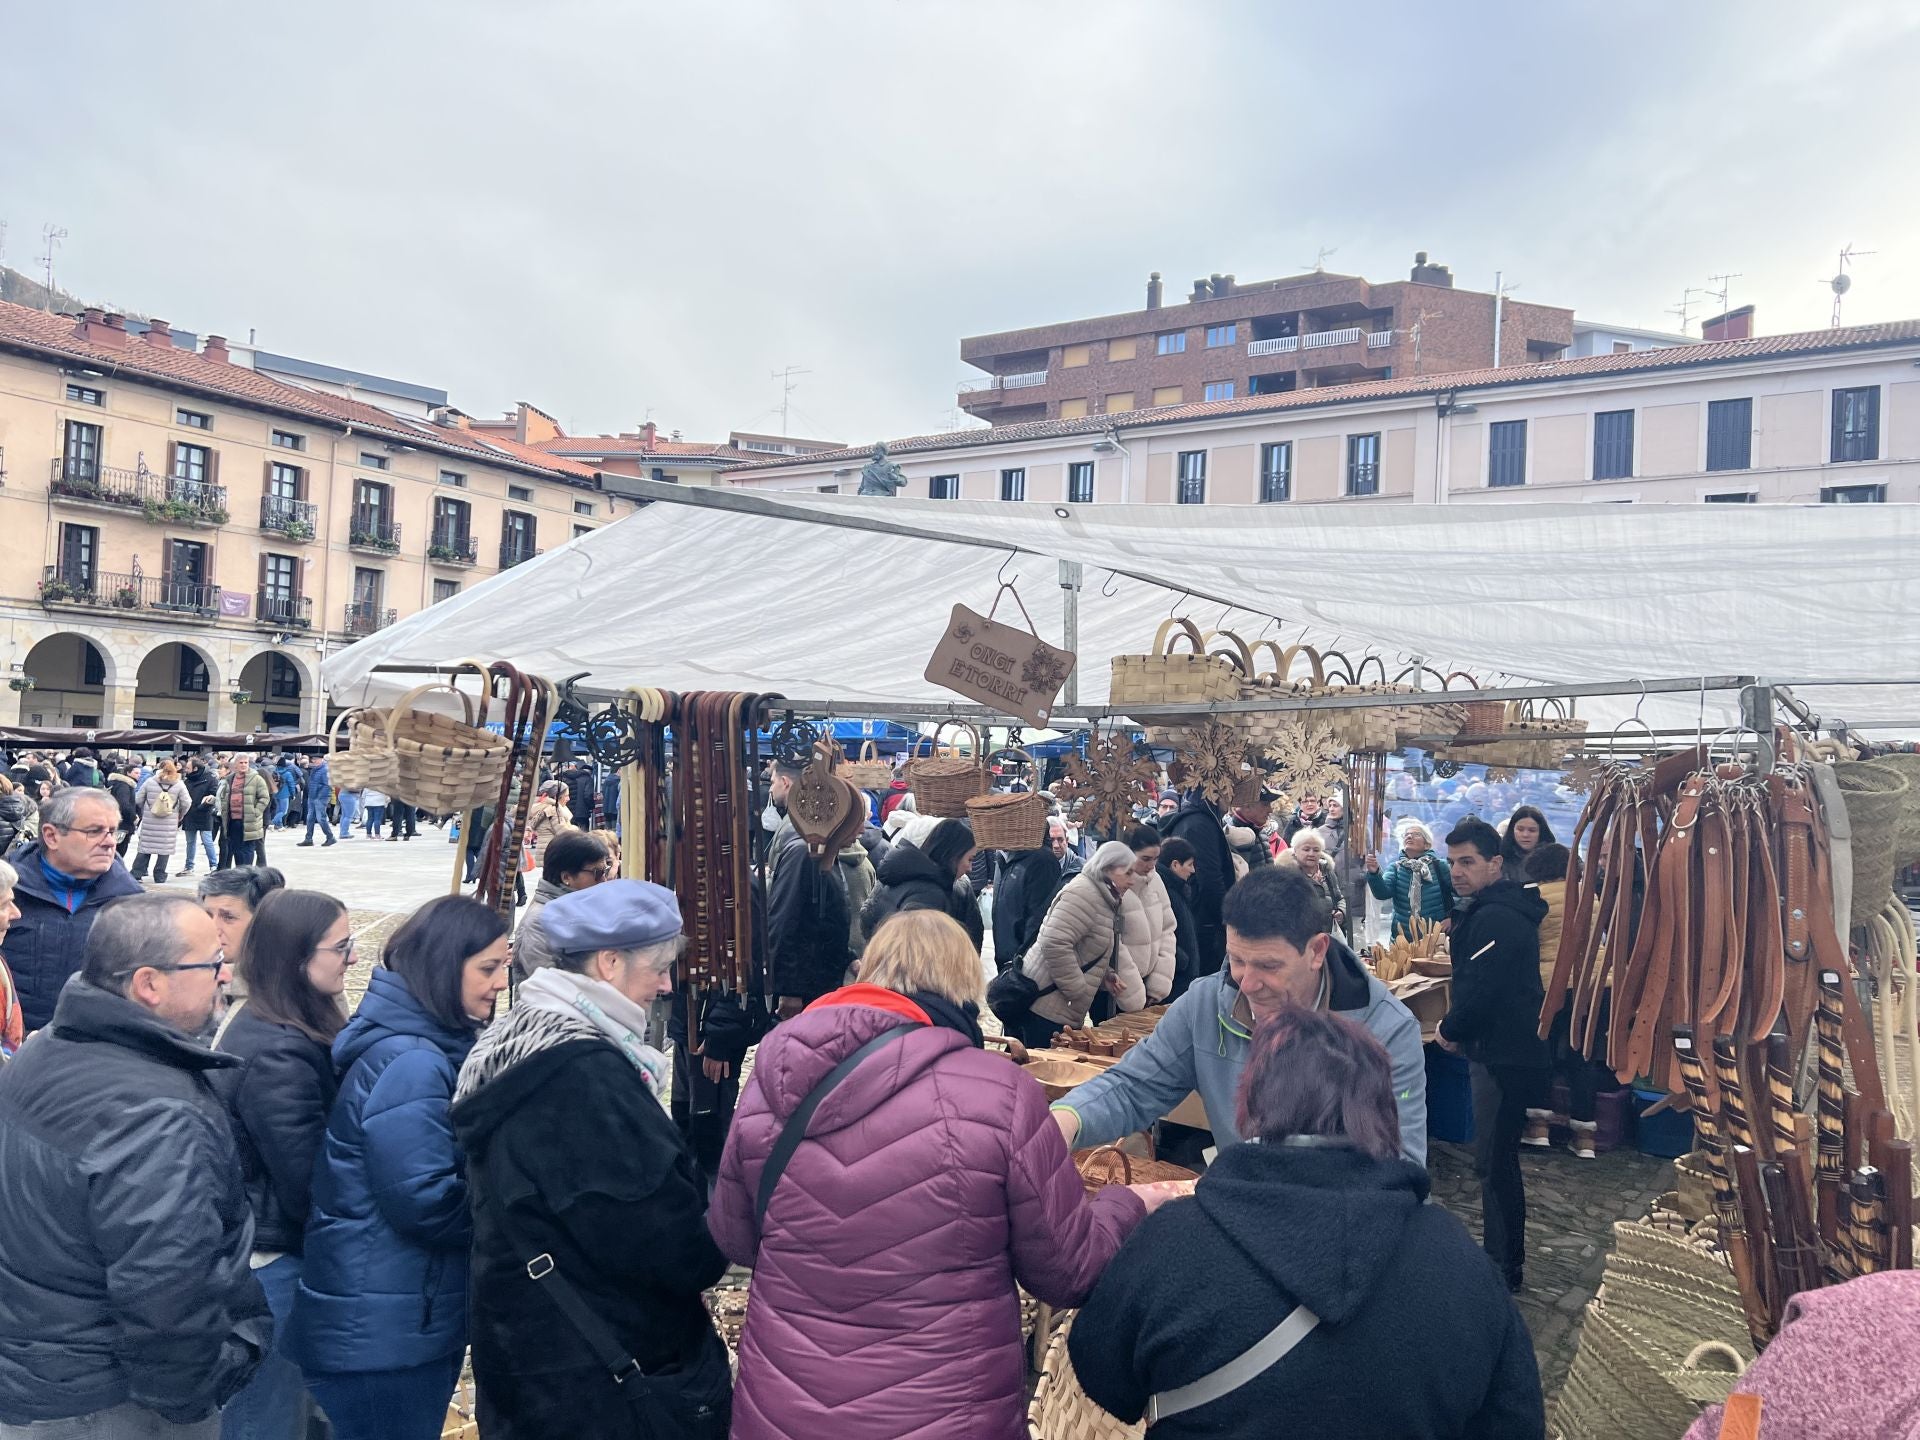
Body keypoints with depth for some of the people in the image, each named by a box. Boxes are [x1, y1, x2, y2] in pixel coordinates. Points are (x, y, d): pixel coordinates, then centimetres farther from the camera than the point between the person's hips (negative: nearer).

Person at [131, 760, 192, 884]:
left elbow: (138, 799, 2)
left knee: (145, 847, 9)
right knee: (165, 849, 5)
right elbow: (187, 803, -2)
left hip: (149, 821, 1)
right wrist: (180, 815, 14)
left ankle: (136, 873, 10)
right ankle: (160, 877, 6)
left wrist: (144, 811, 19)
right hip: (169, 824, -1)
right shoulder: (179, 784, -2)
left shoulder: (149, 781, 0)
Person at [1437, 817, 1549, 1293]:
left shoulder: (1495, 918, -22)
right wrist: (1458, 1028, 7)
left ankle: (1503, 1268, 8)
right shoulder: (1501, 908, 13)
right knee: (1499, 1158, 20)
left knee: (1494, 1162, -2)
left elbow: (1481, 990, -26)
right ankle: (1506, 1257, 32)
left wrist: (1449, 1030, -9)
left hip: (1503, 1056, -11)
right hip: (1507, 1049, 11)